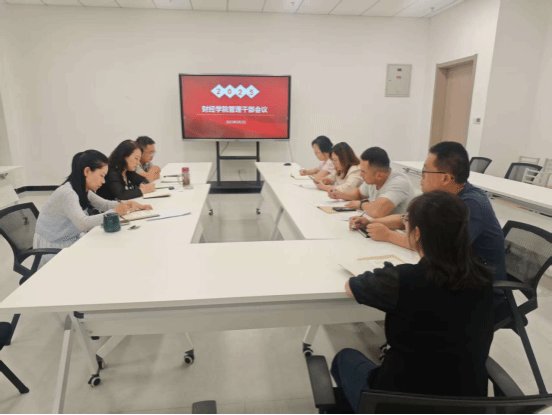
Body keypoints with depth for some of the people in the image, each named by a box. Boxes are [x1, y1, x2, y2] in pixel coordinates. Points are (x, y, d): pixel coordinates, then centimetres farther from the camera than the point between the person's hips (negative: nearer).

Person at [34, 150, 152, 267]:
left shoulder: (84, 191, 1)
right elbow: (83, 223, -37)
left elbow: (104, 204, 9)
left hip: (70, 241, 8)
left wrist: (128, 205, -9)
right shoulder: (67, 193, -26)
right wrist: (114, 212, -31)